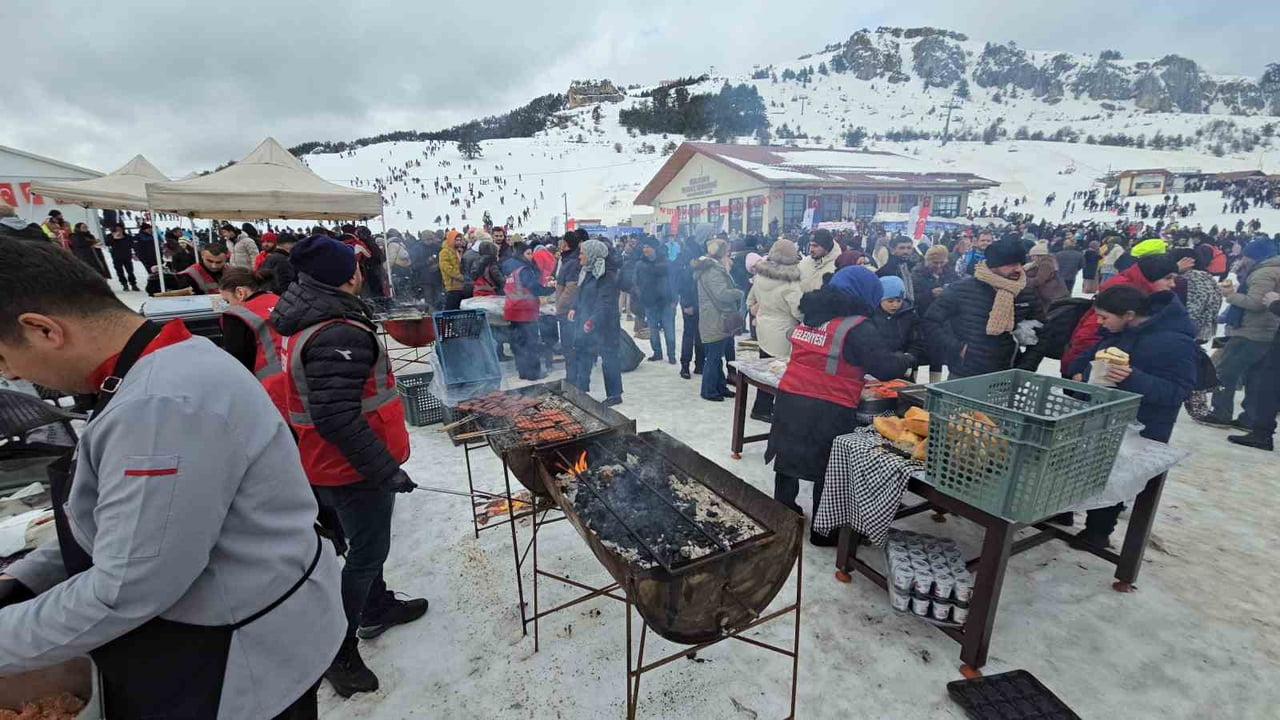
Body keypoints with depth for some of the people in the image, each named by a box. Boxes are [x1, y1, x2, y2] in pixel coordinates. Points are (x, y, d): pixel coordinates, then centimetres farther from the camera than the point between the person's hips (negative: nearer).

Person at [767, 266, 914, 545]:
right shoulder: (857, 326, -12)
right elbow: (884, 367, -13)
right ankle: (823, 531, 25)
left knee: (789, 455, 21)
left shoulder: (809, 315, 9)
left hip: (790, 398, 6)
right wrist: (906, 359, 7)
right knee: (829, 470, 11)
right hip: (828, 410, -6)